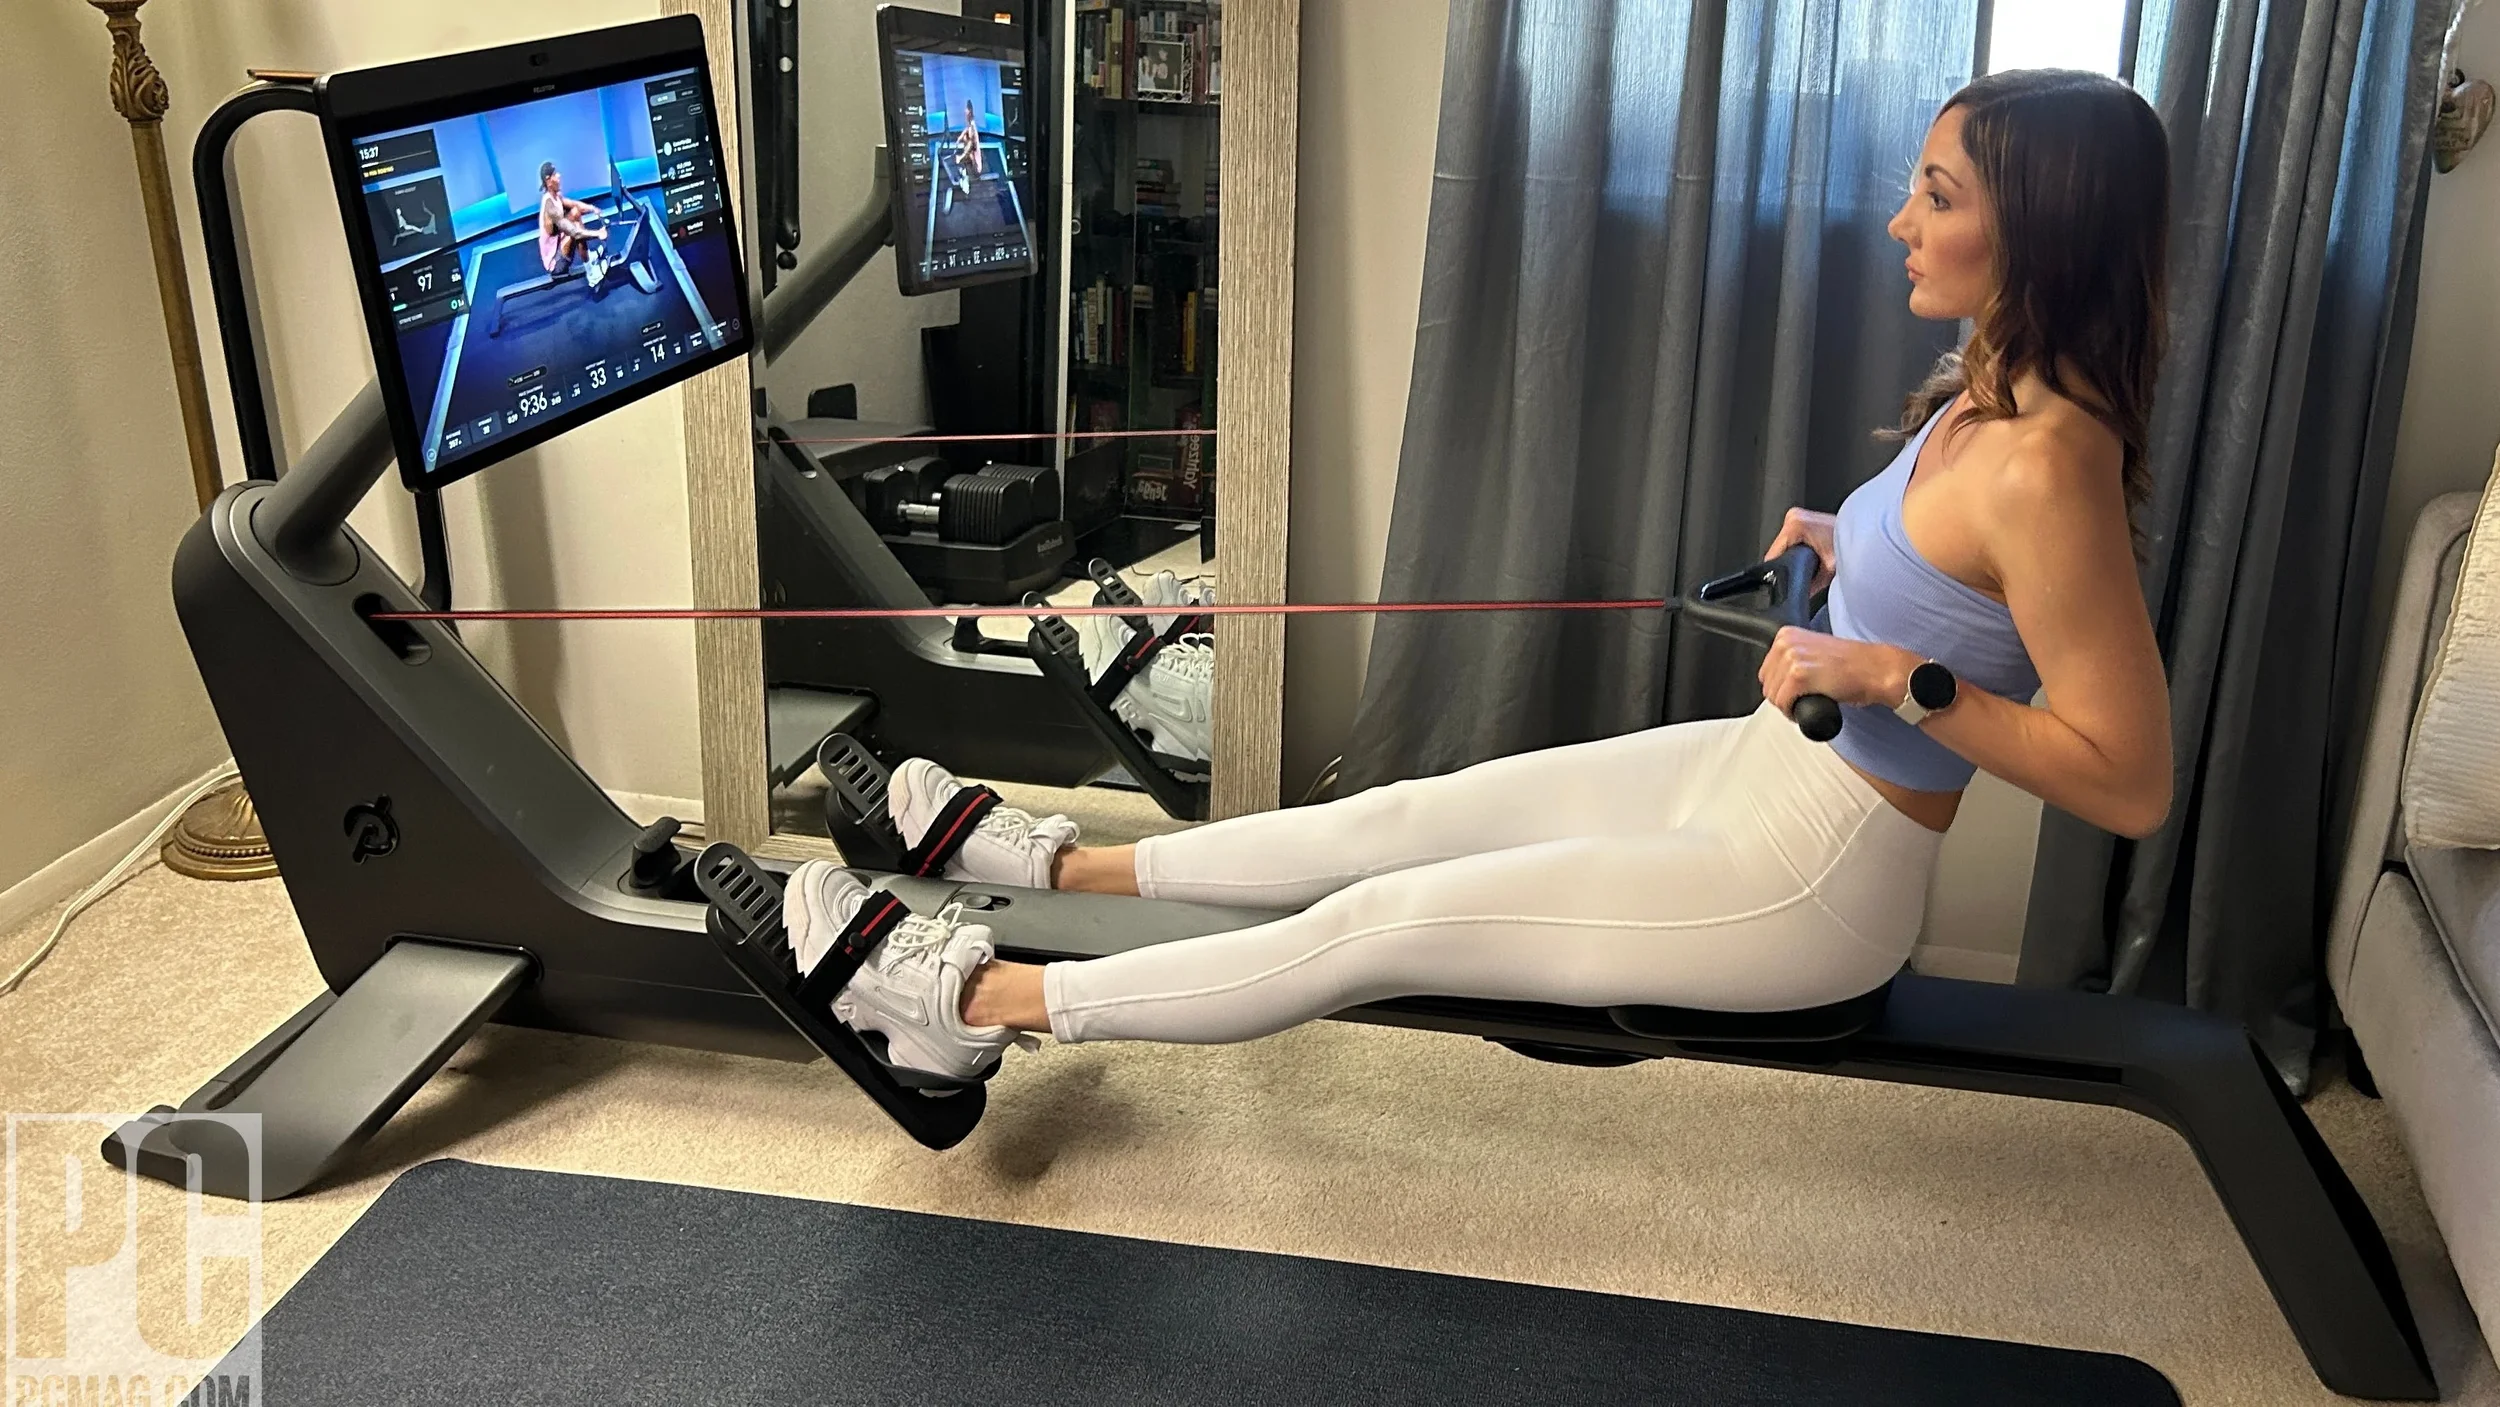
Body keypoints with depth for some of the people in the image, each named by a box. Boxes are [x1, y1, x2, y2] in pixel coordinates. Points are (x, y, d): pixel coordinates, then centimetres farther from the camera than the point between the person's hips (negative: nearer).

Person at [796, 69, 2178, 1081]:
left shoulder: (2045, 461, -26)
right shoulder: (1989, 391, 2)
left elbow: (2130, 784, -25)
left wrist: (1904, 677, -29)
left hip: (1811, 887, -8)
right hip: (1766, 766, 8)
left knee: (1382, 919, -8)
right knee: (1405, 816, 9)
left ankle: (980, 1002, 2)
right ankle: (1064, 863, 23)